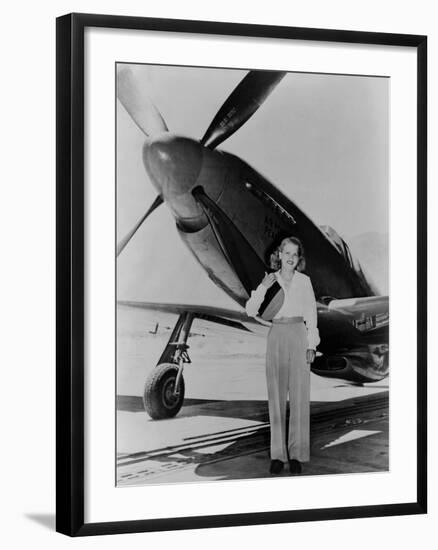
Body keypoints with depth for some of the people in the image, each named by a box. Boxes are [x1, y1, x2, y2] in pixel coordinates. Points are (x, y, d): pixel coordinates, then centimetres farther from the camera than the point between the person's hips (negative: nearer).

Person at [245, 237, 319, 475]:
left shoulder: (304, 281, 7)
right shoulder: (270, 281, 9)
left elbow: (311, 314, 7)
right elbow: (251, 311, 1)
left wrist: (312, 345, -1)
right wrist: (263, 288, -12)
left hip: (299, 337, -1)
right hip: (276, 337, 1)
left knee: (299, 397, -4)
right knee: (276, 397, 0)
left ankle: (297, 454, 0)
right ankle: (278, 454, 4)